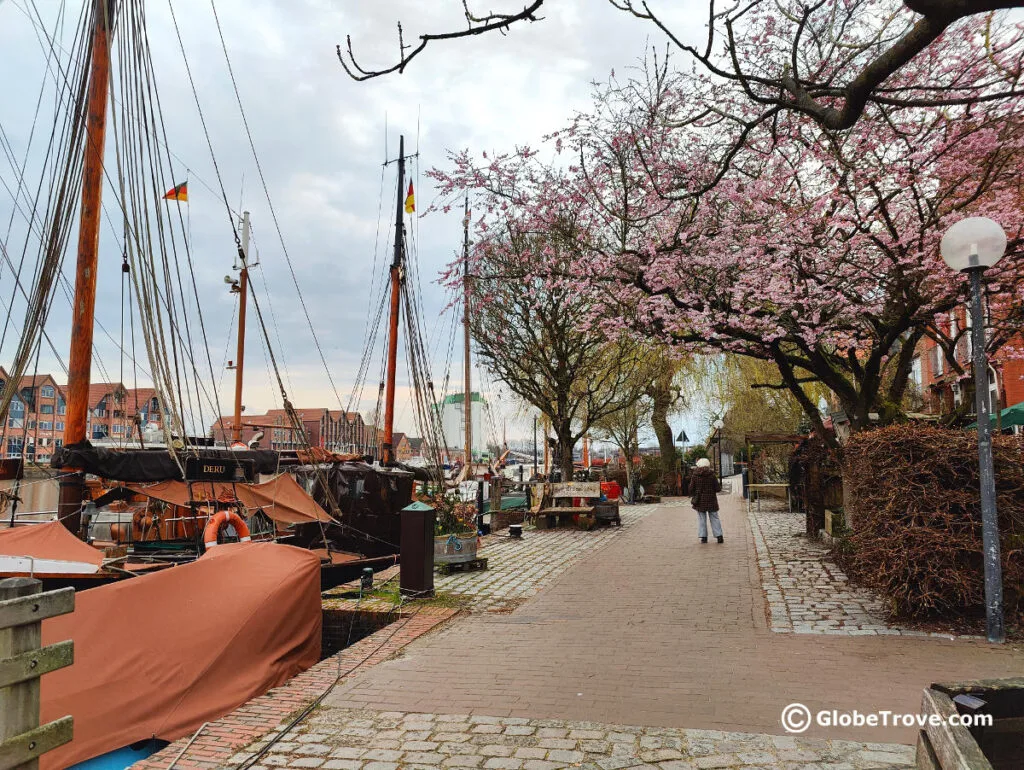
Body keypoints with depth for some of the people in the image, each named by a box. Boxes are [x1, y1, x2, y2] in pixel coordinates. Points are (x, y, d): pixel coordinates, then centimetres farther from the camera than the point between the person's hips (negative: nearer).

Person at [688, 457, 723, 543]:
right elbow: (718, 489, -5)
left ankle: (703, 537, 5)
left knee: (702, 519, 7)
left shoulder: (695, 476, -6)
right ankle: (719, 536, 5)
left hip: (700, 501, 0)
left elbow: (691, 488, -2)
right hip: (711, 500, 0)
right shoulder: (712, 475, -7)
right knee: (714, 518, 8)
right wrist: (719, 484, 16)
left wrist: (692, 496, 15)